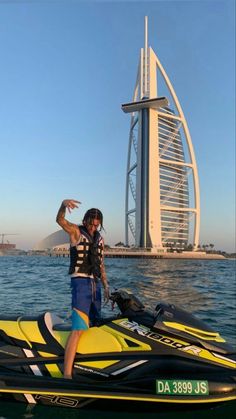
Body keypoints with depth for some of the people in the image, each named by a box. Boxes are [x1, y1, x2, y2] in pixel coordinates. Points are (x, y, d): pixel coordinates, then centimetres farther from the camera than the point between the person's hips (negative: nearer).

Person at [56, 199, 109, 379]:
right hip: (80, 282, -7)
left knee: (95, 326, 13)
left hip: (96, 284, 7)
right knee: (78, 329, -17)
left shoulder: (100, 239, 14)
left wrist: (106, 286, 13)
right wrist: (63, 204, -43)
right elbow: (60, 220, -22)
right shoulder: (75, 231, -3)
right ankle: (67, 374, -19)